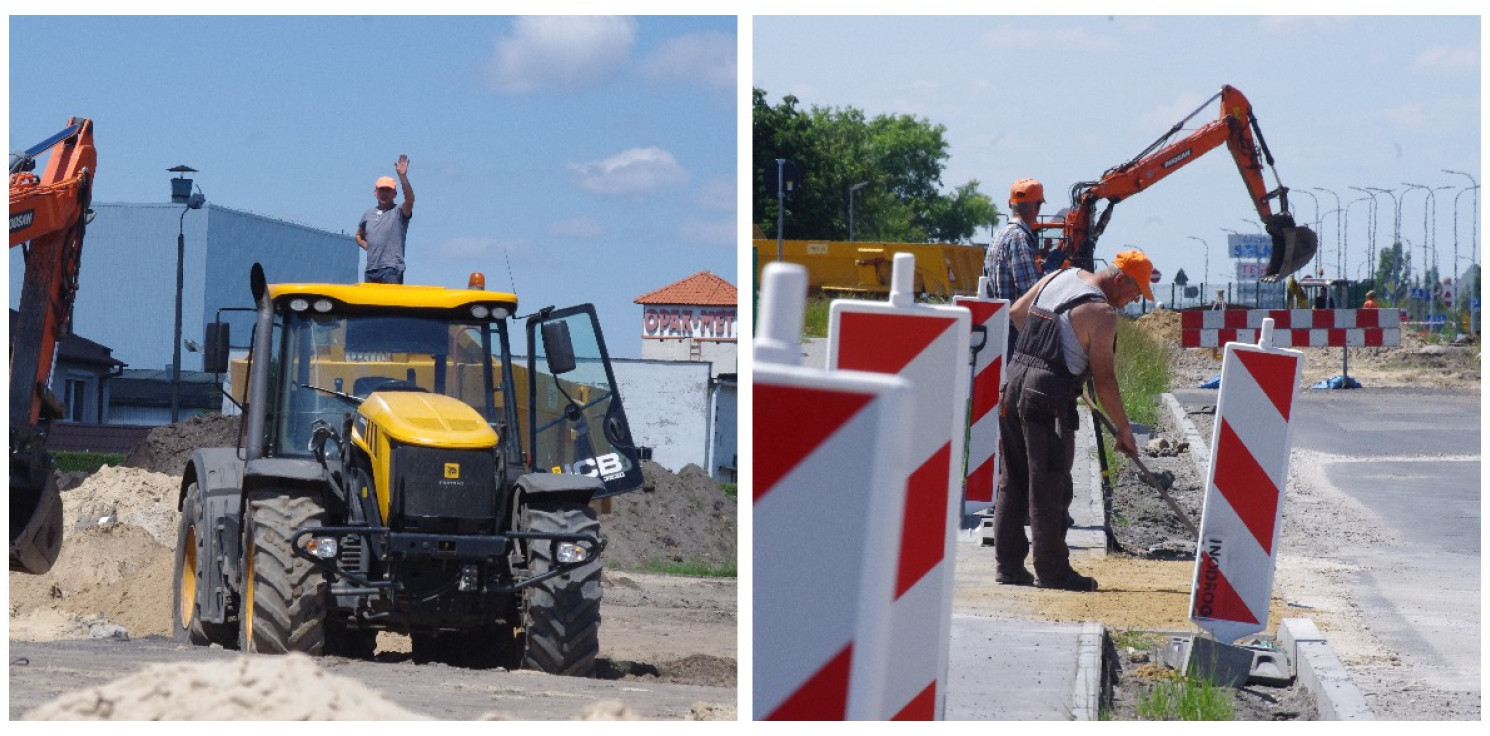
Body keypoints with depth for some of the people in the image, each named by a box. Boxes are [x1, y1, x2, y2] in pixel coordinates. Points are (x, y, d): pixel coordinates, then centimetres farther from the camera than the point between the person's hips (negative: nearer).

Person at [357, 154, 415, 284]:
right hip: (371, 269, 6)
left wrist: (402, 176, -32)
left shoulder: (399, 212, 1)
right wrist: (369, 247, 11)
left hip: (391, 269, -6)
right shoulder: (368, 214, 19)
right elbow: (359, 236, 32)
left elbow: (410, 199, -21)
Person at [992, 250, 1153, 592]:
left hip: (1014, 381, 8)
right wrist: (1123, 429, -3)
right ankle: (1052, 570, 5)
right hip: (1049, 399, -8)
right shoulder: (1102, 313, -12)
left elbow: (1016, 313, 24)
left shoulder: (1059, 277, 11)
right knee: (1050, 489, 0)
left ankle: (1008, 565, 18)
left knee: (1014, 481, 14)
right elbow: (1104, 379, -12)